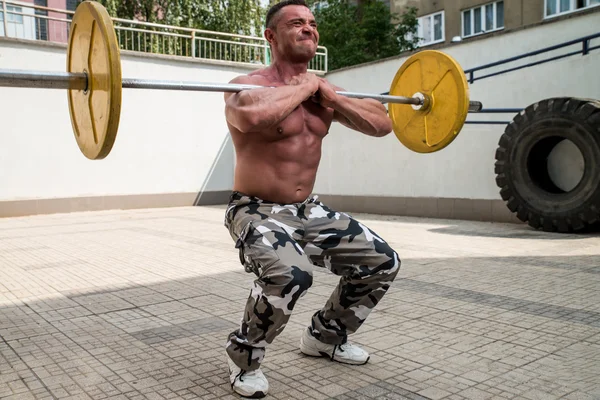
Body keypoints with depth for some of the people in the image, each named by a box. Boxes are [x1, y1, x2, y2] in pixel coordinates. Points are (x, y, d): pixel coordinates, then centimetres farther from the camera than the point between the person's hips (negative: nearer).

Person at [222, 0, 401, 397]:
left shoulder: (323, 89, 5)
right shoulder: (249, 85, -16)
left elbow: (383, 124, 1)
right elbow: (253, 116, -42)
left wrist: (332, 97, -12)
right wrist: (303, 87, -25)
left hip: (309, 210, 8)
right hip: (257, 212, -7)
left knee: (382, 261, 7)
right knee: (291, 275, -35)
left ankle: (325, 336, 27)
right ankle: (244, 357, -5)